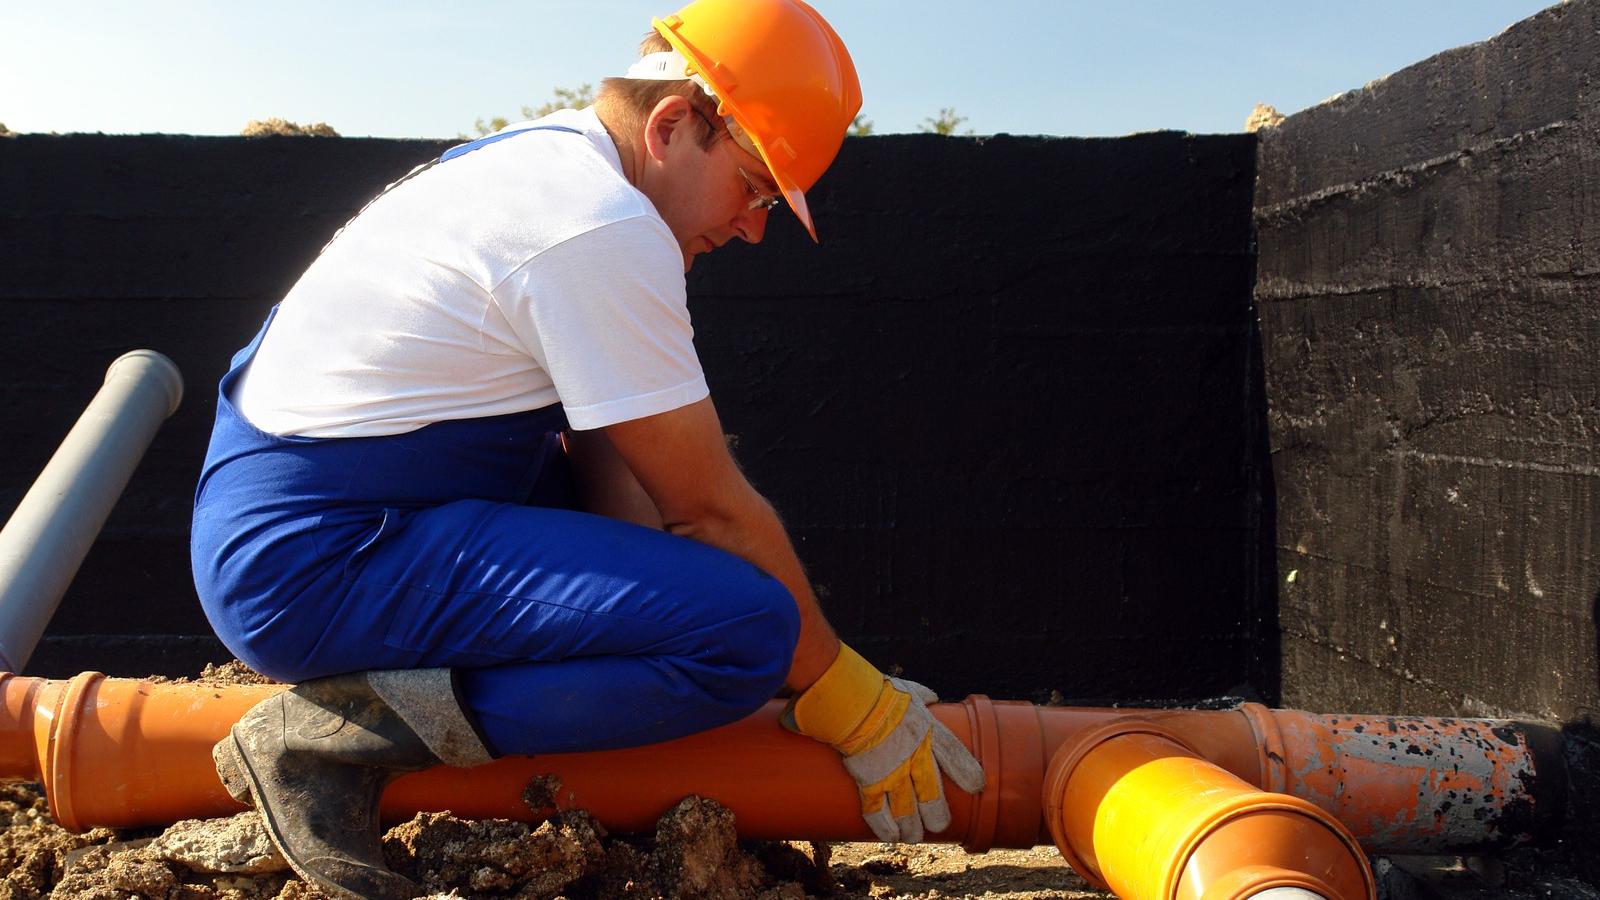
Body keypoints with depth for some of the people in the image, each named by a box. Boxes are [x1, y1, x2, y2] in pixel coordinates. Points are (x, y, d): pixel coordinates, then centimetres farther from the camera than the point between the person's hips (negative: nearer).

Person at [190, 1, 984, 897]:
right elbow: (711, 510, -15)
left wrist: (653, 607, 6)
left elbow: (601, 461, 10)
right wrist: (843, 696, -4)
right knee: (748, 628, -21)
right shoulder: (606, 227, -19)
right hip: (312, 562, -10)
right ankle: (343, 732, -14)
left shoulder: (542, 156, 12)